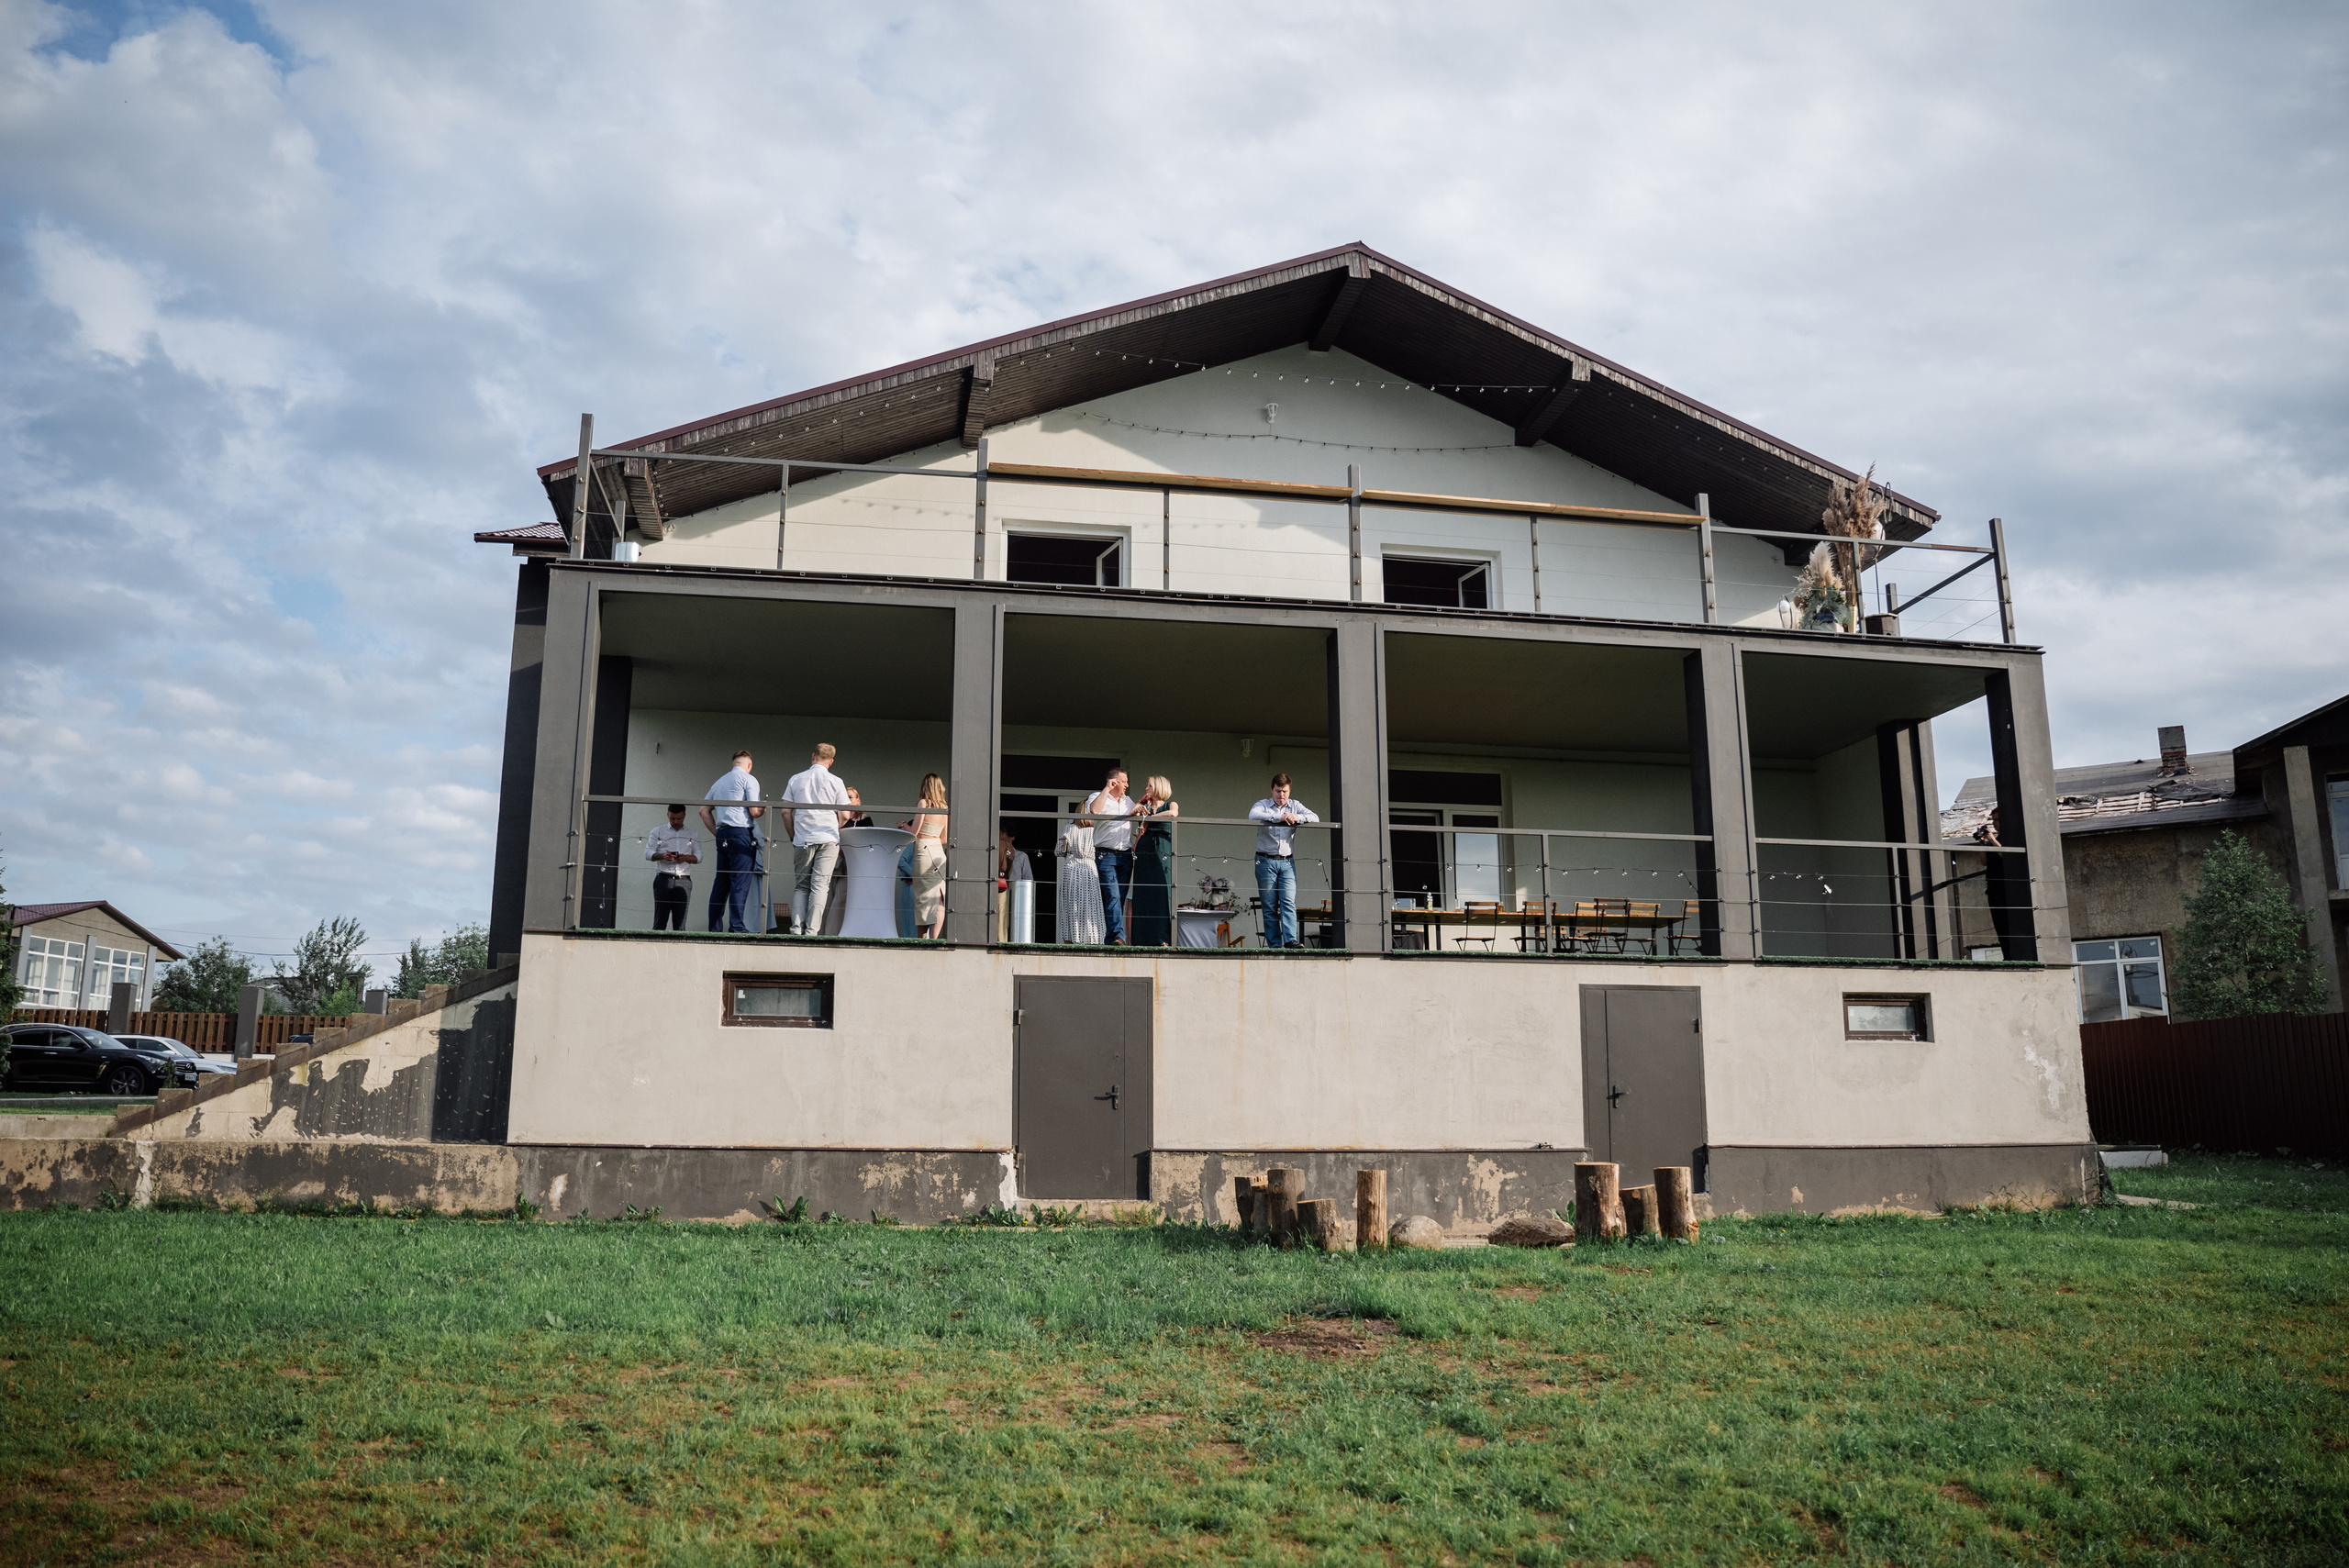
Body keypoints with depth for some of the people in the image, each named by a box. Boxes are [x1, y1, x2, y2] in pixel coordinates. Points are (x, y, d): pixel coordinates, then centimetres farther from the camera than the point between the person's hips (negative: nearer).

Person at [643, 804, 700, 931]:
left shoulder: (692, 834, 17)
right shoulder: (658, 832, 14)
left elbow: (699, 857, 13)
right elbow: (648, 853, 5)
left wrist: (686, 858, -9)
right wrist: (662, 856, -15)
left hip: (684, 880, 1)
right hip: (664, 878, -1)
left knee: (680, 922, -4)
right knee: (660, 919, -8)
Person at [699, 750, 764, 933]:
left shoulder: (719, 782, 20)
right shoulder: (749, 779, -1)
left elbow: (704, 811, 19)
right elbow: (754, 811, -9)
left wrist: (717, 833, 19)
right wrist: (763, 810, 12)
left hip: (722, 834, 7)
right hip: (742, 833, -7)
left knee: (721, 881, 8)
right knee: (740, 881, -9)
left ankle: (714, 927, 8)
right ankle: (736, 926, -14)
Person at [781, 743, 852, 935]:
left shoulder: (796, 779, 6)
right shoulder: (835, 782, 0)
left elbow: (786, 812, 5)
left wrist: (794, 836, 15)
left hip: (802, 840, 2)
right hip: (828, 840, -2)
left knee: (801, 885, 9)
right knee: (820, 885, -3)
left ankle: (797, 927, -4)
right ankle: (811, 930, -10)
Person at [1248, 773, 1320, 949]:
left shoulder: (1295, 806, 13)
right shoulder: (1262, 805, 3)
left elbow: (1315, 818, 2)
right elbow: (1253, 815, -19)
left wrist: (1296, 817, -16)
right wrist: (1278, 817, -24)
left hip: (1287, 862, 2)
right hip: (1266, 861, -2)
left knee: (1288, 901, -12)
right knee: (1269, 906, -2)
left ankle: (1290, 940, -19)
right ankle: (1274, 945, 0)